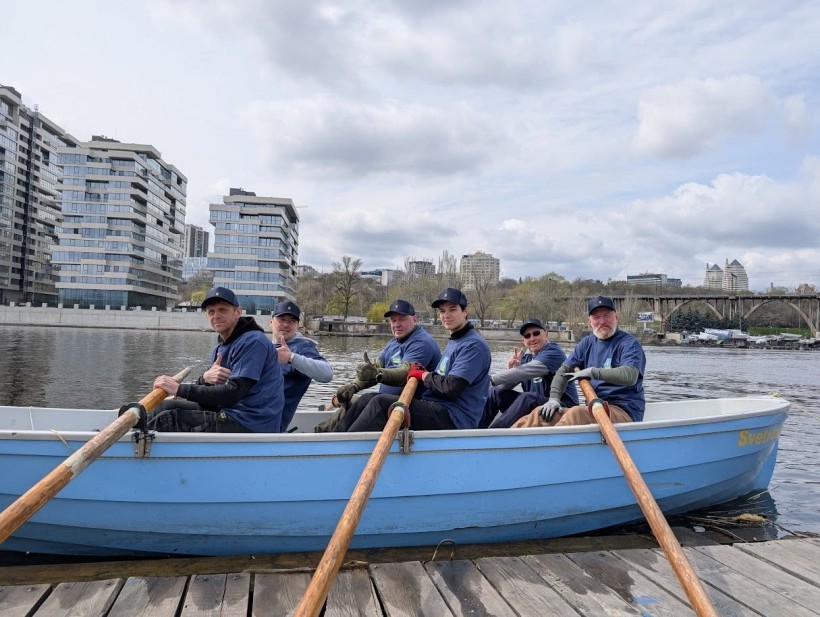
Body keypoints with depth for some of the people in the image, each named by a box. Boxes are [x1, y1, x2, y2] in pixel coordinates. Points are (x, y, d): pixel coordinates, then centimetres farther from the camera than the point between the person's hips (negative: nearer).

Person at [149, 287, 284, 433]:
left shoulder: (253, 342, -14)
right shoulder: (222, 347, 17)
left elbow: (233, 394, -23)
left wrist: (179, 389, -19)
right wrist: (205, 378, -17)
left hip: (249, 425, -9)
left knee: (165, 420, -11)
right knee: (166, 406, 12)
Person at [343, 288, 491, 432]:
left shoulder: (474, 345, -11)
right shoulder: (454, 342, 22)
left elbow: (451, 388, -20)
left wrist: (424, 376, -5)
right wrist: (423, 373, 4)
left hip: (454, 418, -10)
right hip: (441, 411, 10)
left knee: (381, 403, -21)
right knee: (368, 398, 0)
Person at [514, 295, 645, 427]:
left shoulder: (629, 343, -4)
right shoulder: (587, 343, 16)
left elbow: (630, 376, -23)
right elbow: (564, 370, 14)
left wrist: (592, 372, -16)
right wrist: (554, 398, -3)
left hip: (625, 412, -6)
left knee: (576, 413, -35)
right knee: (543, 414, -14)